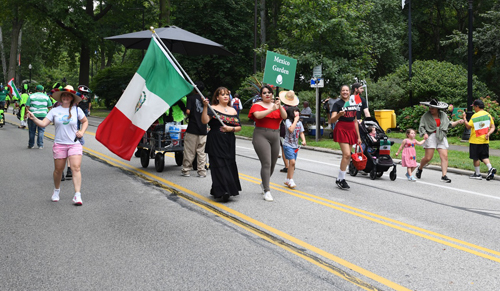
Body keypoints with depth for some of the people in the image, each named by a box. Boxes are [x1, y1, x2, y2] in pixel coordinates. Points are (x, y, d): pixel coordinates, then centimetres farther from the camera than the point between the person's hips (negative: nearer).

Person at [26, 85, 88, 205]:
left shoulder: (77, 110, 2)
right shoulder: (54, 111, 2)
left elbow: (85, 121, 17)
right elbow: (43, 123, -5)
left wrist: (82, 132, 3)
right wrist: (34, 118, -22)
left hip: (74, 144, -1)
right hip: (59, 144, 1)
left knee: (76, 168, -14)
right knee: (58, 169, 8)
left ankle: (77, 195, -15)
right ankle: (56, 190, 34)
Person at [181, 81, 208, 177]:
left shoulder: (191, 97, -4)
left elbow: (188, 111, -14)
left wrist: (187, 113, 7)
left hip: (192, 129, -4)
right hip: (203, 129, 4)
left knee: (189, 151, 4)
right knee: (201, 151, 8)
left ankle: (186, 170, 11)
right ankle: (202, 171, 8)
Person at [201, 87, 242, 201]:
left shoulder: (233, 111, 14)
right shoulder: (213, 109, -1)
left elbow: (239, 127, 13)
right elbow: (204, 121, -17)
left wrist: (231, 129, -7)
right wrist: (205, 107, -26)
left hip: (229, 143, 5)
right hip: (215, 143, -5)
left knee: (229, 165, 7)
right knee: (219, 166, -10)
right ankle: (223, 191, -10)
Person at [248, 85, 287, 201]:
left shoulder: (276, 105, 14)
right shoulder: (257, 105, 2)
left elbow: (284, 116, -2)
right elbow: (258, 115, -19)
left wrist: (280, 106, -17)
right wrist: (272, 109, -23)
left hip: (275, 136, 5)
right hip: (261, 136, -5)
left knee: (272, 164, 11)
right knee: (266, 163, -15)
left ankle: (264, 184, 35)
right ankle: (267, 191, -13)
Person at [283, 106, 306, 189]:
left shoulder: (299, 123, 10)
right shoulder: (288, 121, -10)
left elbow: (301, 132, 14)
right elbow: (291, 129, -26)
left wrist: (304, 140, -4)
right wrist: (295, 120, -19)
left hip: (295, 146, 7)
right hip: (288, 145, -7)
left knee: (292, 163, 9)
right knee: (292, 161, -18)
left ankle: (287, 180, 21)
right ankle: (291, 181, -10)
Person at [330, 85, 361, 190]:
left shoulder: (353, 104, 15)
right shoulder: (337, 104, -2)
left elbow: (355, 121, 18)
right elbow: (332, 120, -11)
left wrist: (358, 136, 16)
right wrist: (339, 115, -32)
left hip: (351, 130, 6)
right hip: (341, 130, -6)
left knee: (347, 156, 6)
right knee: (346, 154, -16)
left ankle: (340, 179, 15)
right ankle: (340, 179, -7)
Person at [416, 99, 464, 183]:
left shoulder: (443, 115, 13)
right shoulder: (426, 116, 0)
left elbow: (448, 124, 27)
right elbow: (421, 127, -3)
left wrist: (458, 122, 16)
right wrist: (424, 134, -20)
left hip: (441, 137, 4)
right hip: (431, 137, -4)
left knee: (444, 156, -7)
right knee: (428, 157, -6)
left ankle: (444, 176, -5)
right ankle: (419, 168, 23)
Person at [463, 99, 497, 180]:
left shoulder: (475, 116, -12)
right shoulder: (488, 115, 9)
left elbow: (468, 126, -12)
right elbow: (493, 127, 8)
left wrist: (464, 119, -4)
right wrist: (488, 133, -1)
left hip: (475, 141, -6)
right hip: (485, 141, 6)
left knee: (476, 158, 4)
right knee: (484, 156, 12)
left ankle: (477, 174, 9)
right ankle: (490, 168, -12)